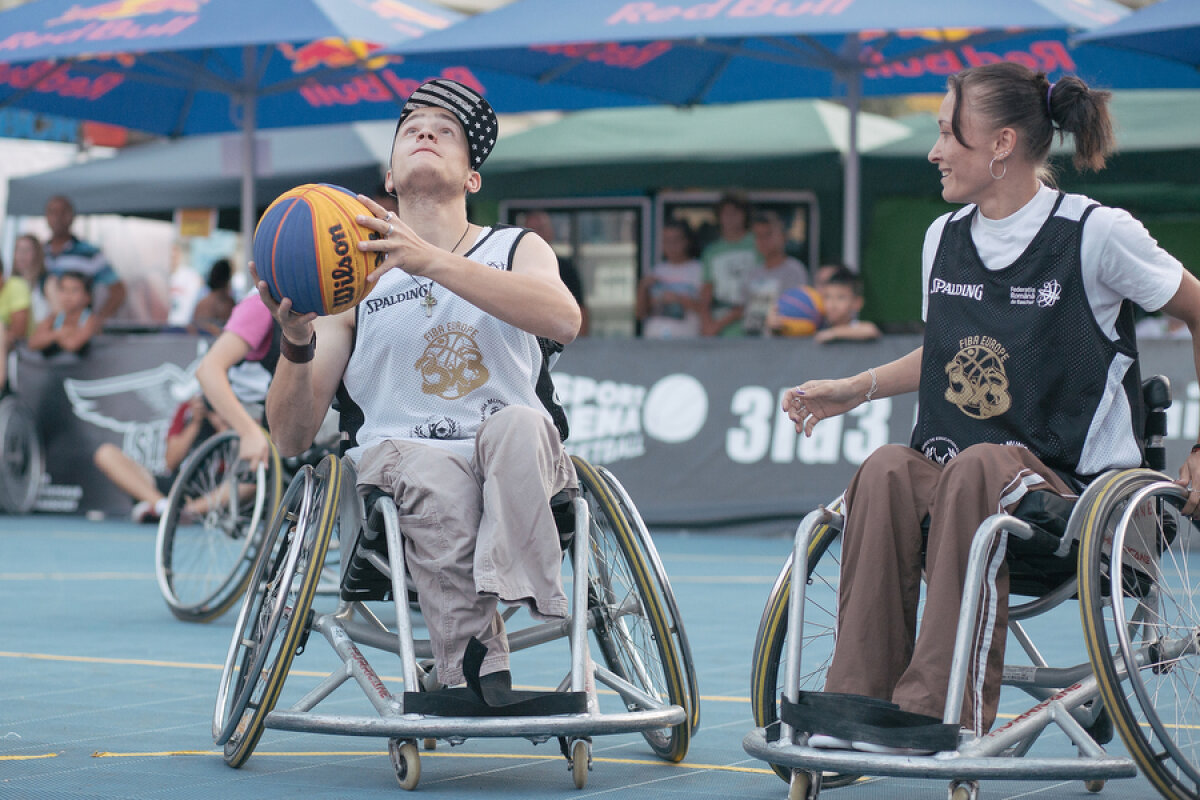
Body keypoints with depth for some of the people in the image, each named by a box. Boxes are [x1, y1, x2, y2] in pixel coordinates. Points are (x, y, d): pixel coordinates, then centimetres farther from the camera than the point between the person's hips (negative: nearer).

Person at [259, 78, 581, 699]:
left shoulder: (517, 250, 13)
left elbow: (562, 320, -15)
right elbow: (291, 439, 8)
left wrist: (431, 259, -23)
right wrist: (296, 344, -13)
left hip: (515, 464, 0)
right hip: (398, 459, 0)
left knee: (518, 424, -34)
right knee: (432, 475, -36)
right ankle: (471, 673, -39)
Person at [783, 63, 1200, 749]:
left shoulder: (1097, 234, -5)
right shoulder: (945, 237, 13)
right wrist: (853, 390, 17)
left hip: (1071, 480, -5)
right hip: (953, 470, 5)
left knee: (979, 468, -37)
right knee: (887, 469, -29)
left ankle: (943, 711, -38)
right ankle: (858, 700, -30)